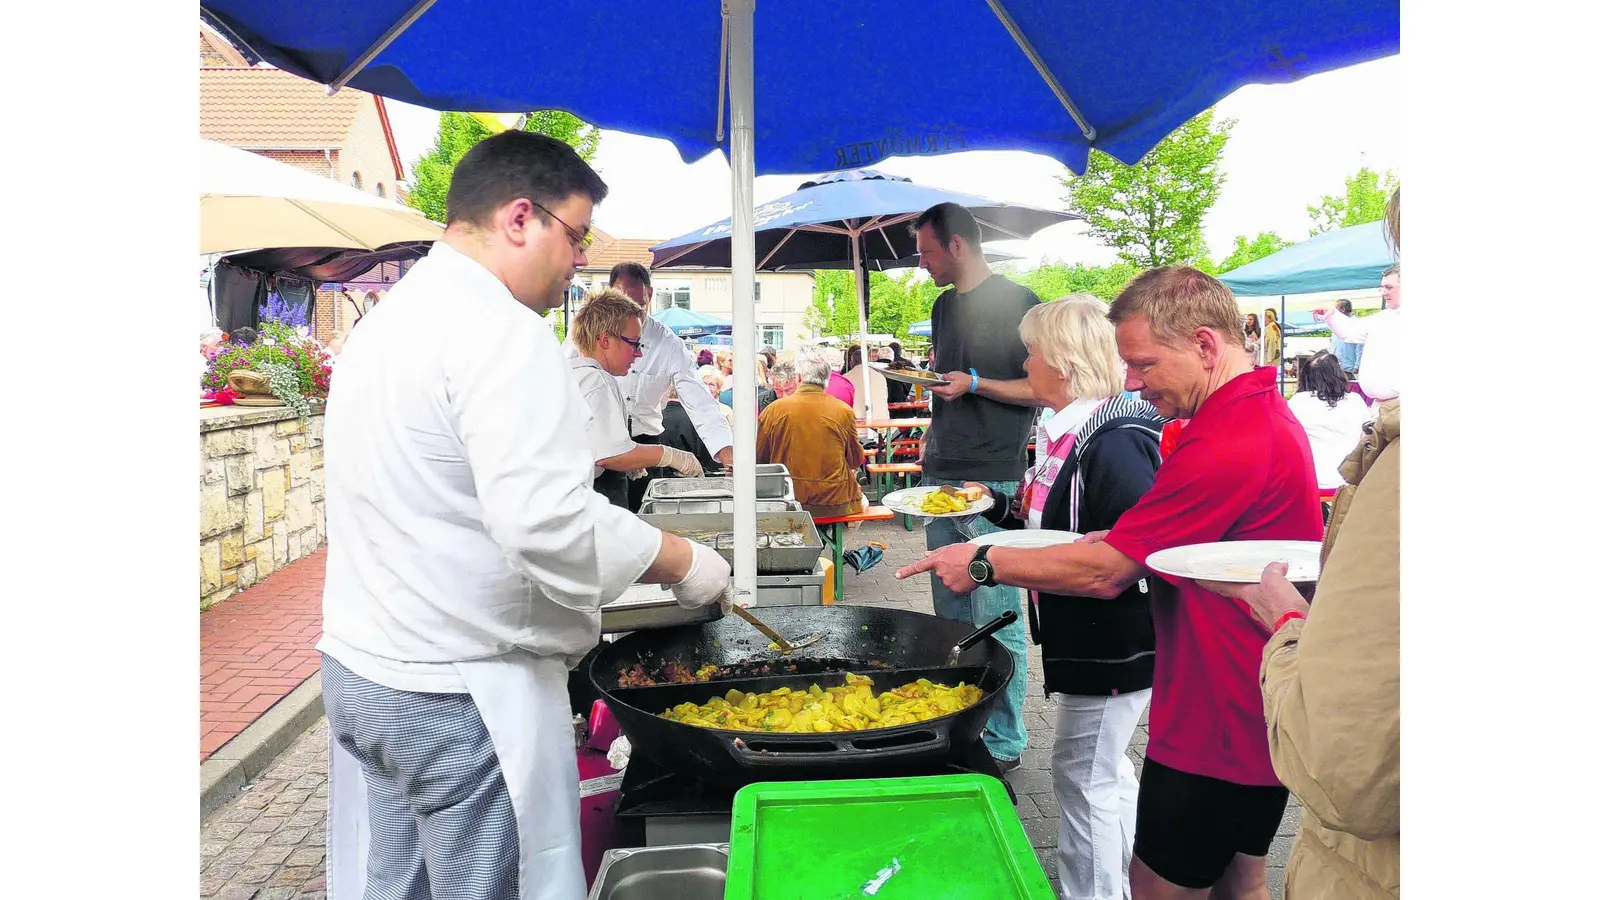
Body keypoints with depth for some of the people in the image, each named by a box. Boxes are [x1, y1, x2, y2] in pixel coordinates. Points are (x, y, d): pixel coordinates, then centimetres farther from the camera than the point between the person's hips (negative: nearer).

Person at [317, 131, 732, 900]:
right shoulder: (501, 331, -18)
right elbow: (546, 525, -28)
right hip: (459, 691, -9)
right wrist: (679, 560, -15)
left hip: (358, 665, 10)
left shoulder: (387, 319, 14)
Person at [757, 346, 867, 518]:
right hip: (835, 502, -1)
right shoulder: (844, 411, -7)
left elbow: (758, 458, 3)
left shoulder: (774, 410, -6)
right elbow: (856, 460, 5)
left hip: (786, 502, 2)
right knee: (862, 499, 29)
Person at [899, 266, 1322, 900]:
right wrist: (1113, 539, 3)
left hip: (1217, 729, -10)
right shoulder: (1268, 413, 8)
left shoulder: (1223, 446, -27)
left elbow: (1104, 573, -23)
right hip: (1261, 723, 10)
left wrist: (984, 563, -12)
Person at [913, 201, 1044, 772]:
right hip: (942, 476, 8)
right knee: (950, 612, 14)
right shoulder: (945, 305, 16)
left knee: (995, 618, -4)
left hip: (992, 486, -8)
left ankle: (1004, 741, 8)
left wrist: (975, 383, -16)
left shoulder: (1017, 303, -6)